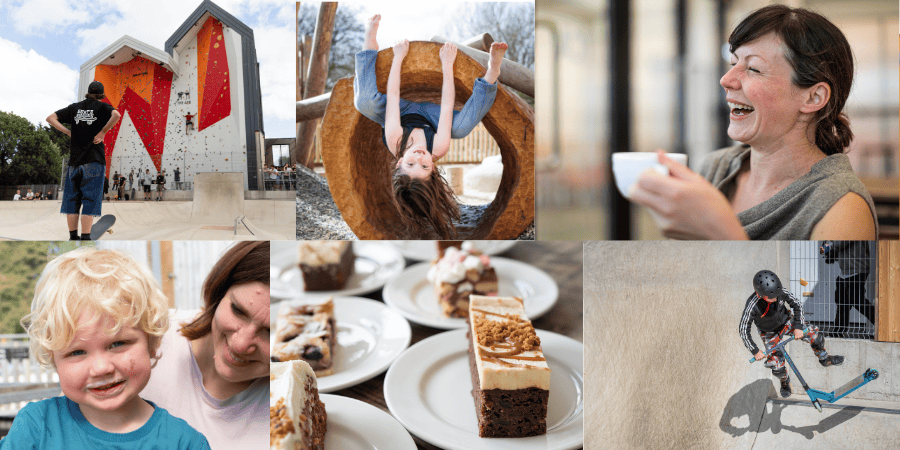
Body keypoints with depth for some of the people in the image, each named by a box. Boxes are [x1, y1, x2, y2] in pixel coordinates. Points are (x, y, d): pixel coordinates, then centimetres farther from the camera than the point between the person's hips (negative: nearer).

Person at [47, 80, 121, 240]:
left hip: (74, 160, 4)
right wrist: (103, 132, -10)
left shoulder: (74, 107, 13)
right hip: (94, 160, -4)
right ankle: (85, 239, -12)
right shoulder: (102, 107, 2)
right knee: (90, 200, -6)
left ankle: (73, 237, 11)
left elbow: (50, 118, 11)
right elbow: (116, 115, -20)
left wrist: (69, 133, 8)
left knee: (72, 199, 9)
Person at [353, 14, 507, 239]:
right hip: (428, 115, 0)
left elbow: (392, 96, -37)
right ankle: (492, 71, -22)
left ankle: (370, 39, -18)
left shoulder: (395, 141, -46)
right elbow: (447, 106, -35)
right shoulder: (439, 149, -44)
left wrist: (398, 57, -29)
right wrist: (447, 65, -28)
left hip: (404, 112, 0)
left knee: (365, 102, -33)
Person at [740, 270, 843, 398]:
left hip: (787, 321, 2)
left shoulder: (781, 292, -30)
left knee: (814, 334, -8)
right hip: (770, 333, -2)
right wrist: (755, 351, -25)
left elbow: (798, 305, -12)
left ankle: (824, 359, 23)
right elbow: (744, 331, -28)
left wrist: (798, 327, -18)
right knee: (776, 363, -4)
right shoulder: (752, 306, -37)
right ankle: (785, 382, 32)